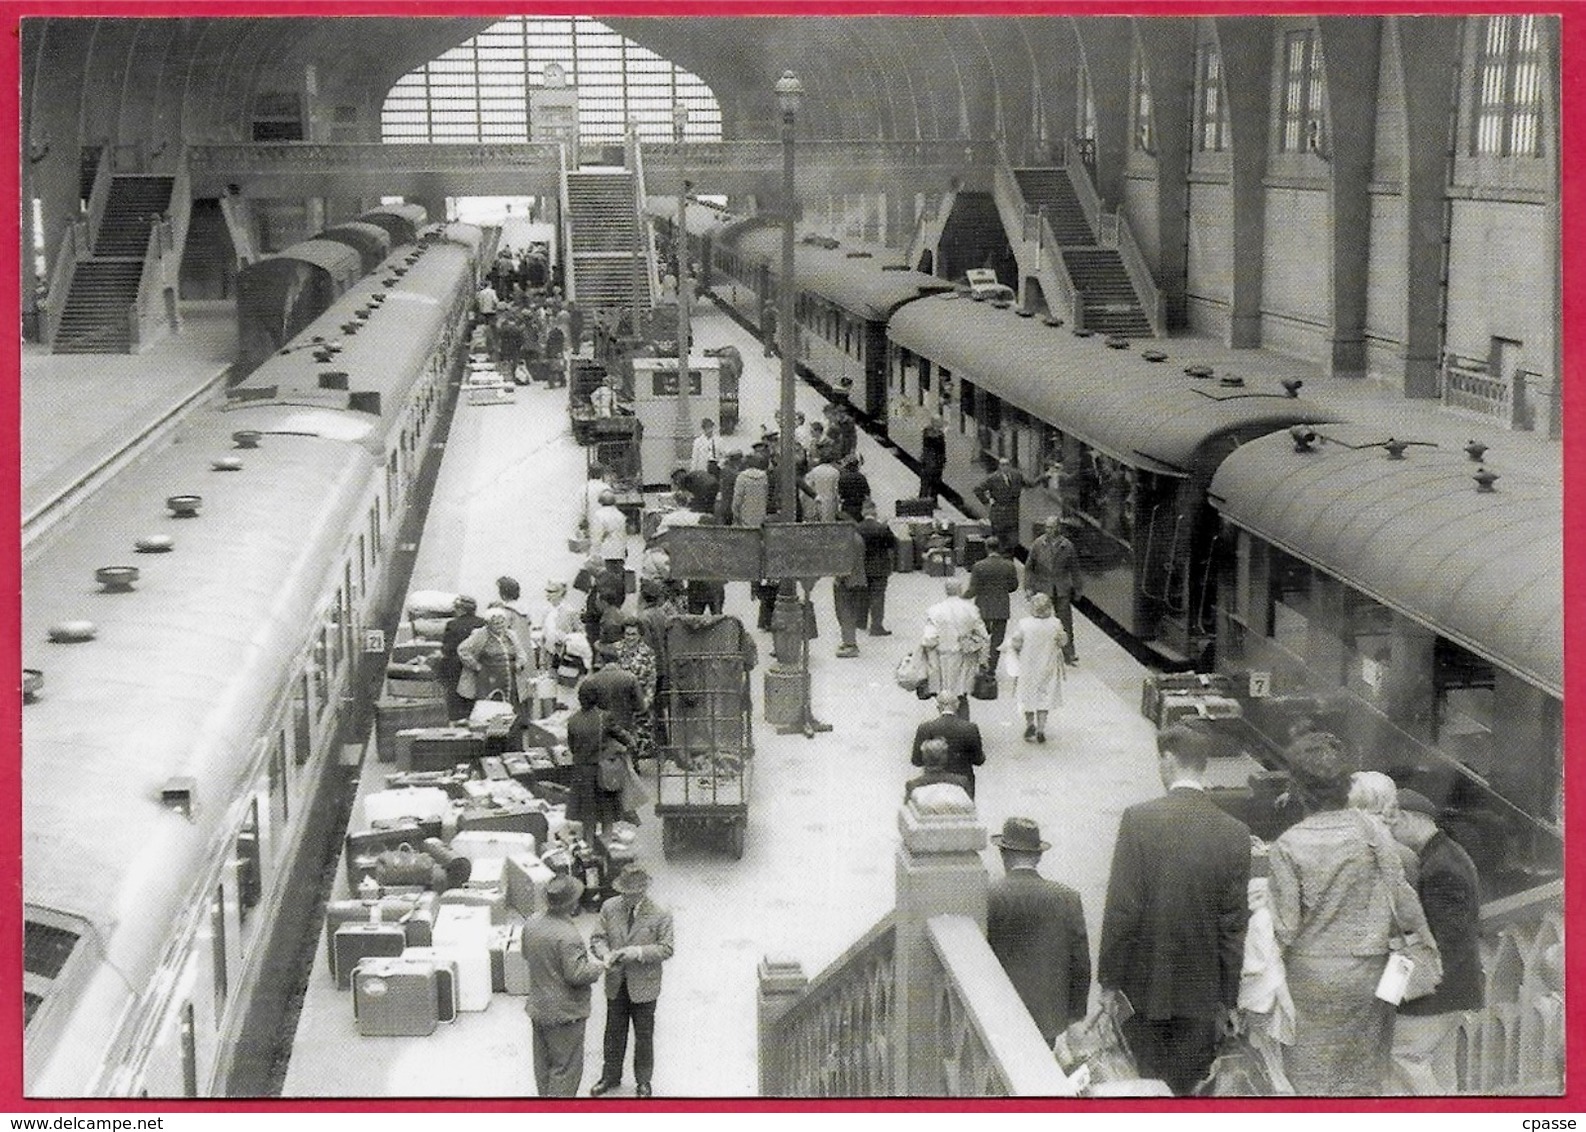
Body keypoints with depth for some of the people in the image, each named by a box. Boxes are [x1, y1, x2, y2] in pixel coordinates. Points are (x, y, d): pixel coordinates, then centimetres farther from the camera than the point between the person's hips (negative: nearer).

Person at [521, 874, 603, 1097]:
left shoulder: (531, 925, -2)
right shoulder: (567, 936, -28)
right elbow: (576, 974, -25)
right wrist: (598, 967, -9)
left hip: (538, 1009, 8)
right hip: (564, 1013, -8)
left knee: (544, 1062, 21)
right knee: (566, 1068, 5)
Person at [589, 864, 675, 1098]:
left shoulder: (660, 915, -14)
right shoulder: (609, 908, -4)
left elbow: (666, 949, -12)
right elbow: (597, 938, 1)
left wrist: (636, 952, -26)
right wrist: (606, 955, -21)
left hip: (644, 986, -3)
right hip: (616, 984, 3)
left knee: (644, 1035, 11)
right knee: (614, 1032, 17)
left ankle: (643, 1081, 29)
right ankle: (610, 1076, 36)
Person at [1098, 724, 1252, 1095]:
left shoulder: (1138, 819, -14)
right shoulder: (1234, 834, -6)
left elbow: (1121, 908, -14)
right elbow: (1234, 923, -2)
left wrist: (1109, 978, -4)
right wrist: (1229, 999, 6)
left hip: (1144, 984, -2)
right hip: (1200, 992, 2)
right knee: (1185, 1090, 13)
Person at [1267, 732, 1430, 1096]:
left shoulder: (1287, 847, -13)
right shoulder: (1367, 829, -8)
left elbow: (1286, 926, -12)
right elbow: (1400, 892, -5)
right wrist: (1420, 931, 12)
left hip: (1311, 971, -2)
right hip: (1367, 970, 2)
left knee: (1311, 1075, 10)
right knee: (1360, 1071, 15)